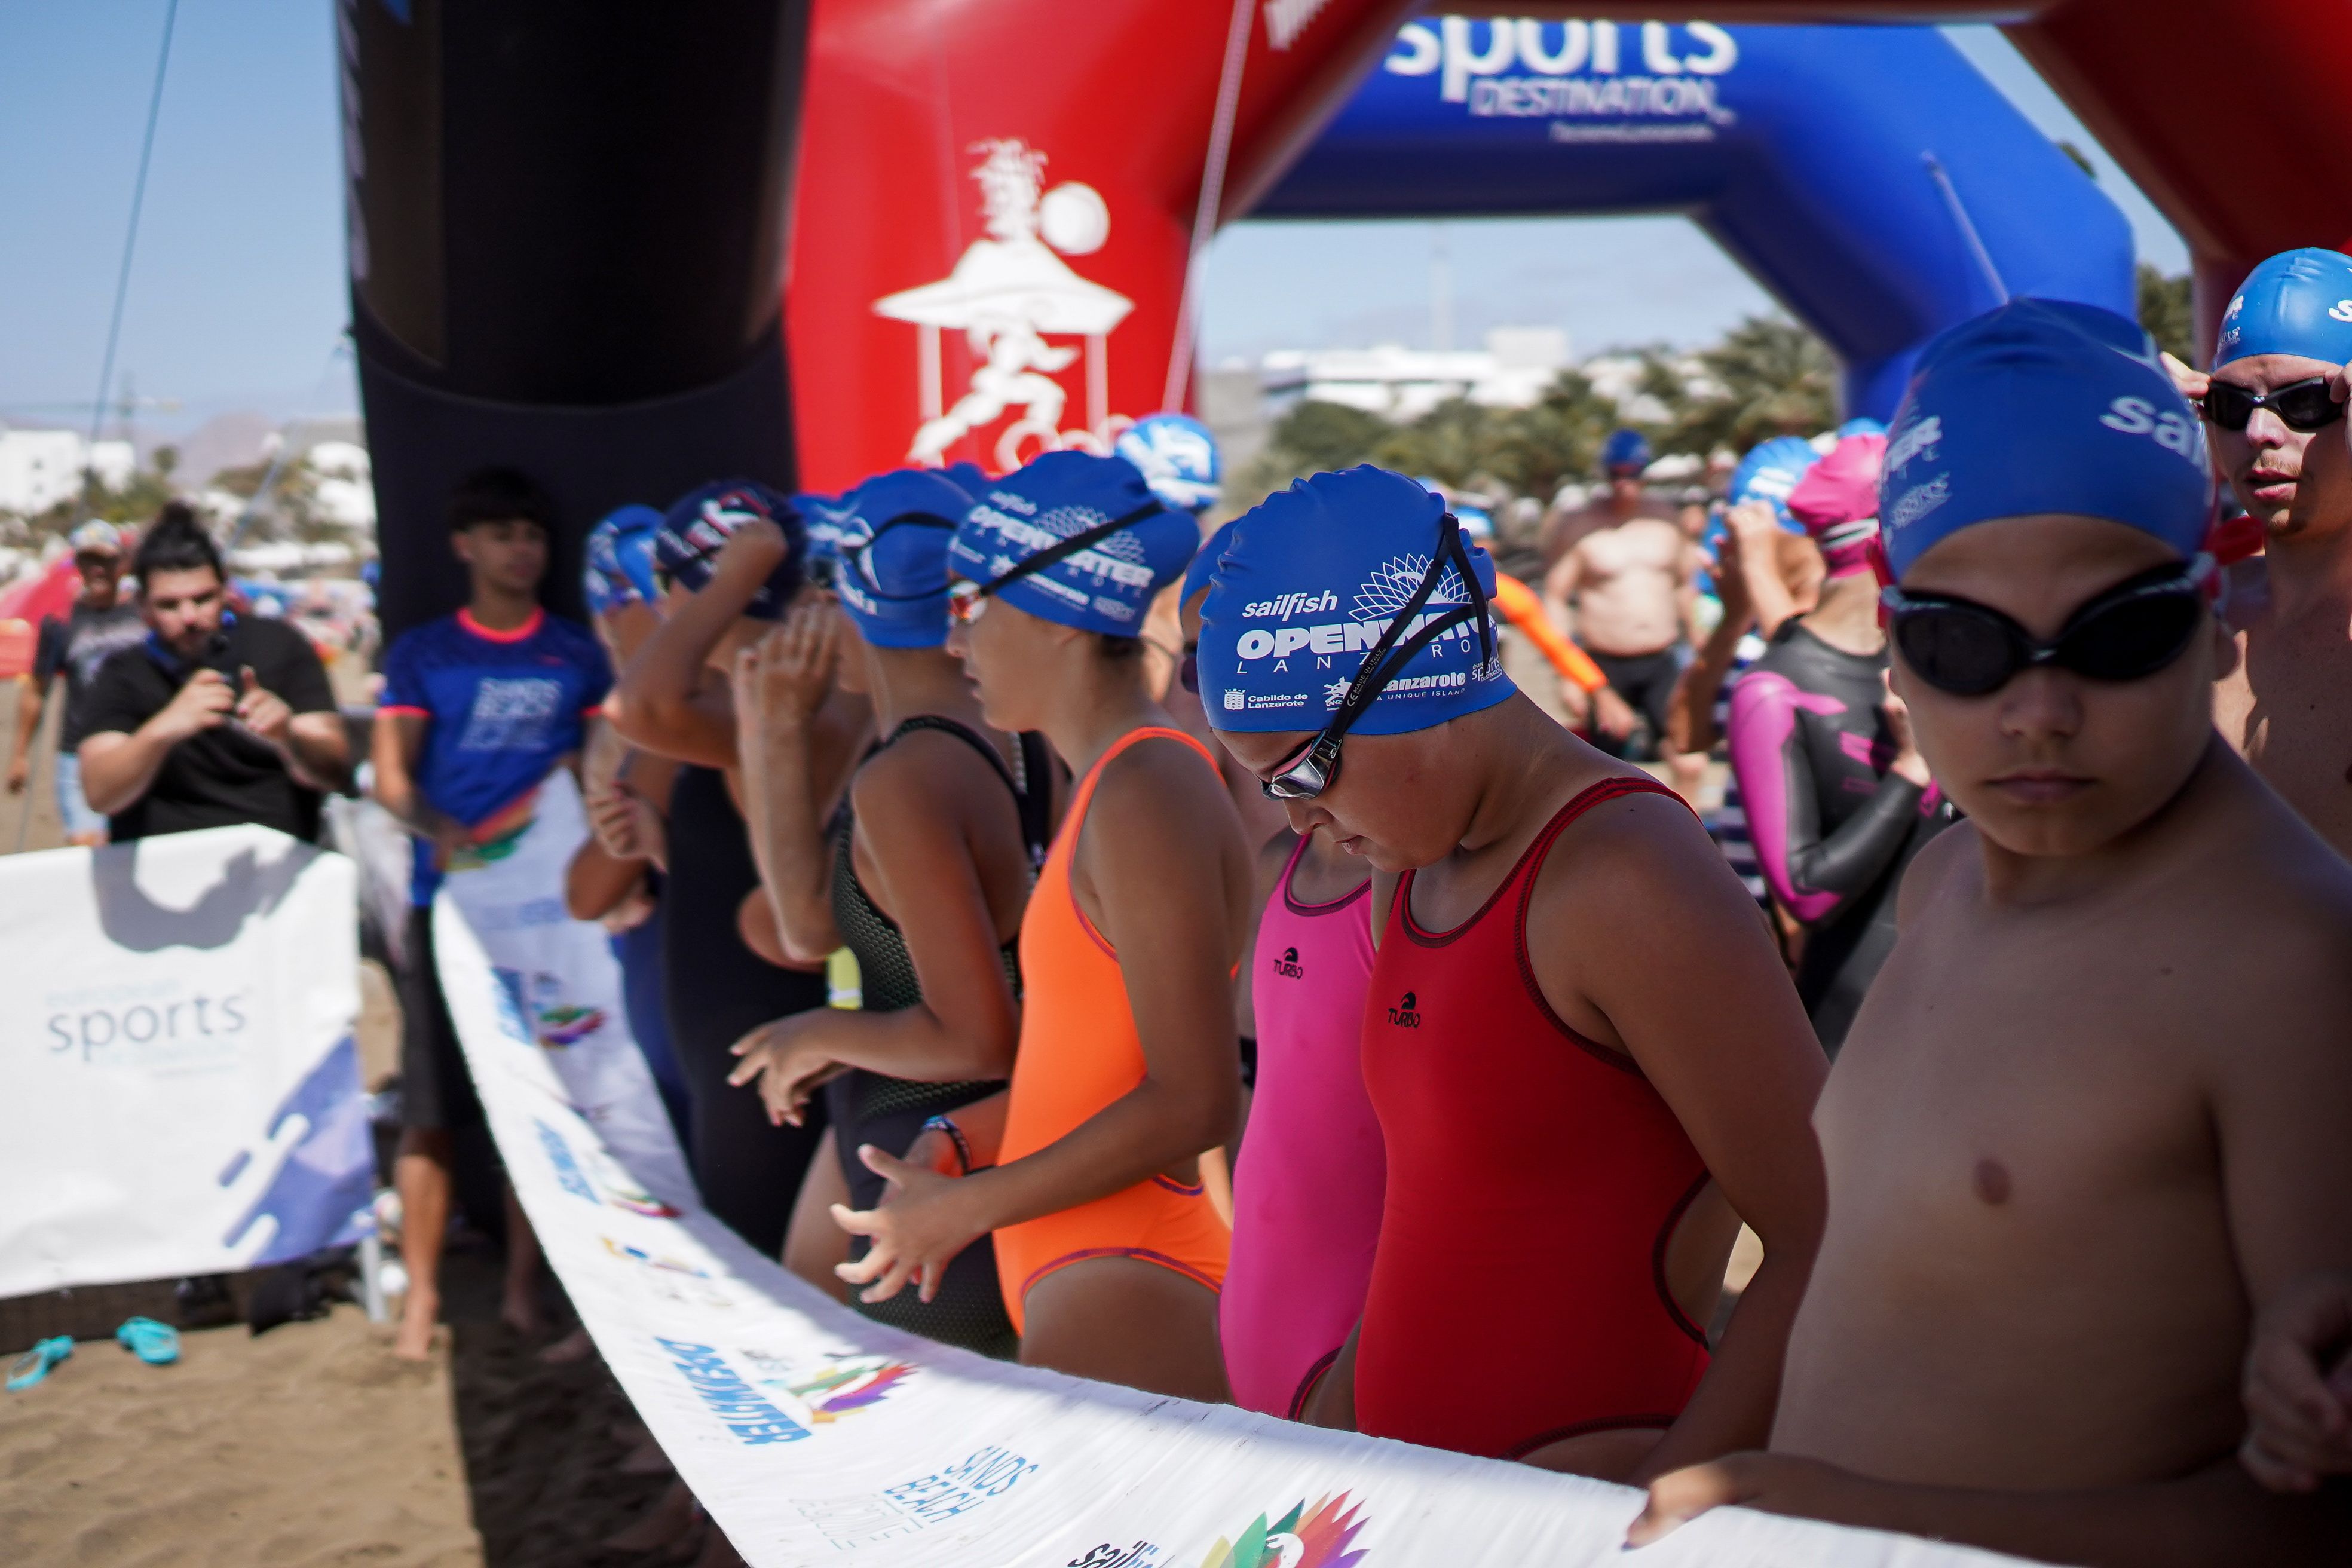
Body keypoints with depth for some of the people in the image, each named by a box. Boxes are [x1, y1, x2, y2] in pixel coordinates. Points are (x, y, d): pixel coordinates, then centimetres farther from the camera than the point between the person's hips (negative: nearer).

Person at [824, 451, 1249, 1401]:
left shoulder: (1145, 798, -16)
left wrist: (969, 1205, -13)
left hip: (1127, 1295, -9)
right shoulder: (1114, 787, 14)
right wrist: (958, 1143, 9)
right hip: (1084, 1284, 9)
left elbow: (1192, 1102, -20)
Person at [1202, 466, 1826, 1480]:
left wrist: (1656, 1504, -18)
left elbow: (1825, 1240, -17)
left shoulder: (1624, 882, -16)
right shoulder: (1408, 878, 10)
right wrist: (1336, 1423, 10)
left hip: (1591, 1476, -7)